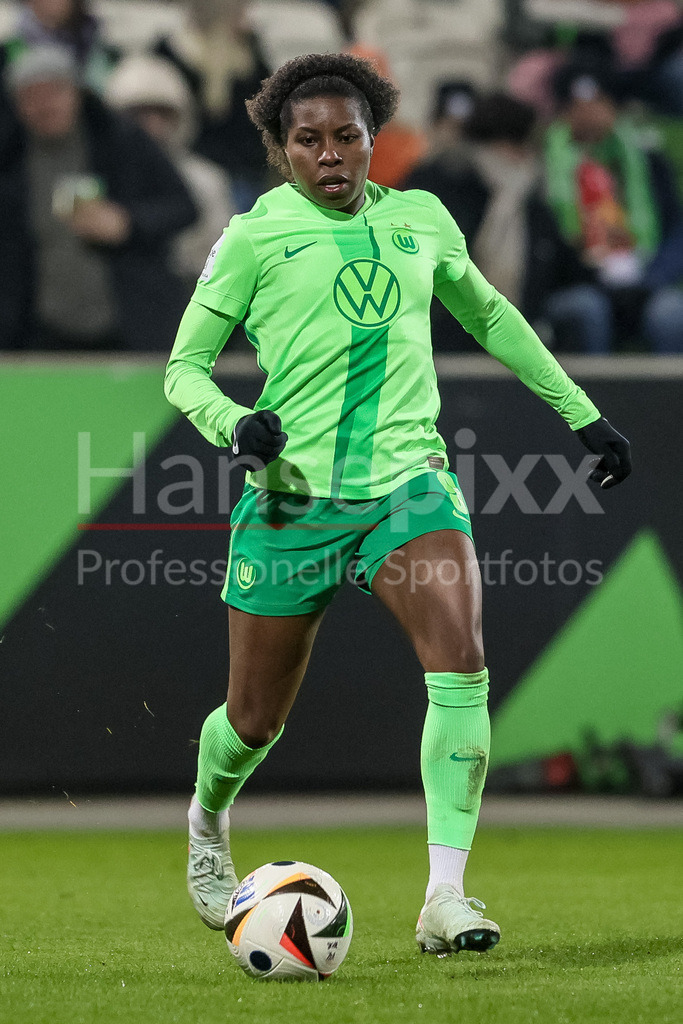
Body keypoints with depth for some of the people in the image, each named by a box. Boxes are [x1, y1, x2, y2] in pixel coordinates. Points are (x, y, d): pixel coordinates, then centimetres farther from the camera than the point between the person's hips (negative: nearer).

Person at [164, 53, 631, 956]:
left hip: (409, 483, 2)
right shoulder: (255, 236, -1)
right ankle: (208, 822, 44)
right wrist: (233, 424, -19)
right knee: (256, 720, 8)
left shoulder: (420, 219, 9)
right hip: (293, 497, -2)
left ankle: (444, 898, -23)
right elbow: (184, 365, 3)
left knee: (461, 664, -23)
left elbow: (488, 315, 26)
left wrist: (583, 414, 26)